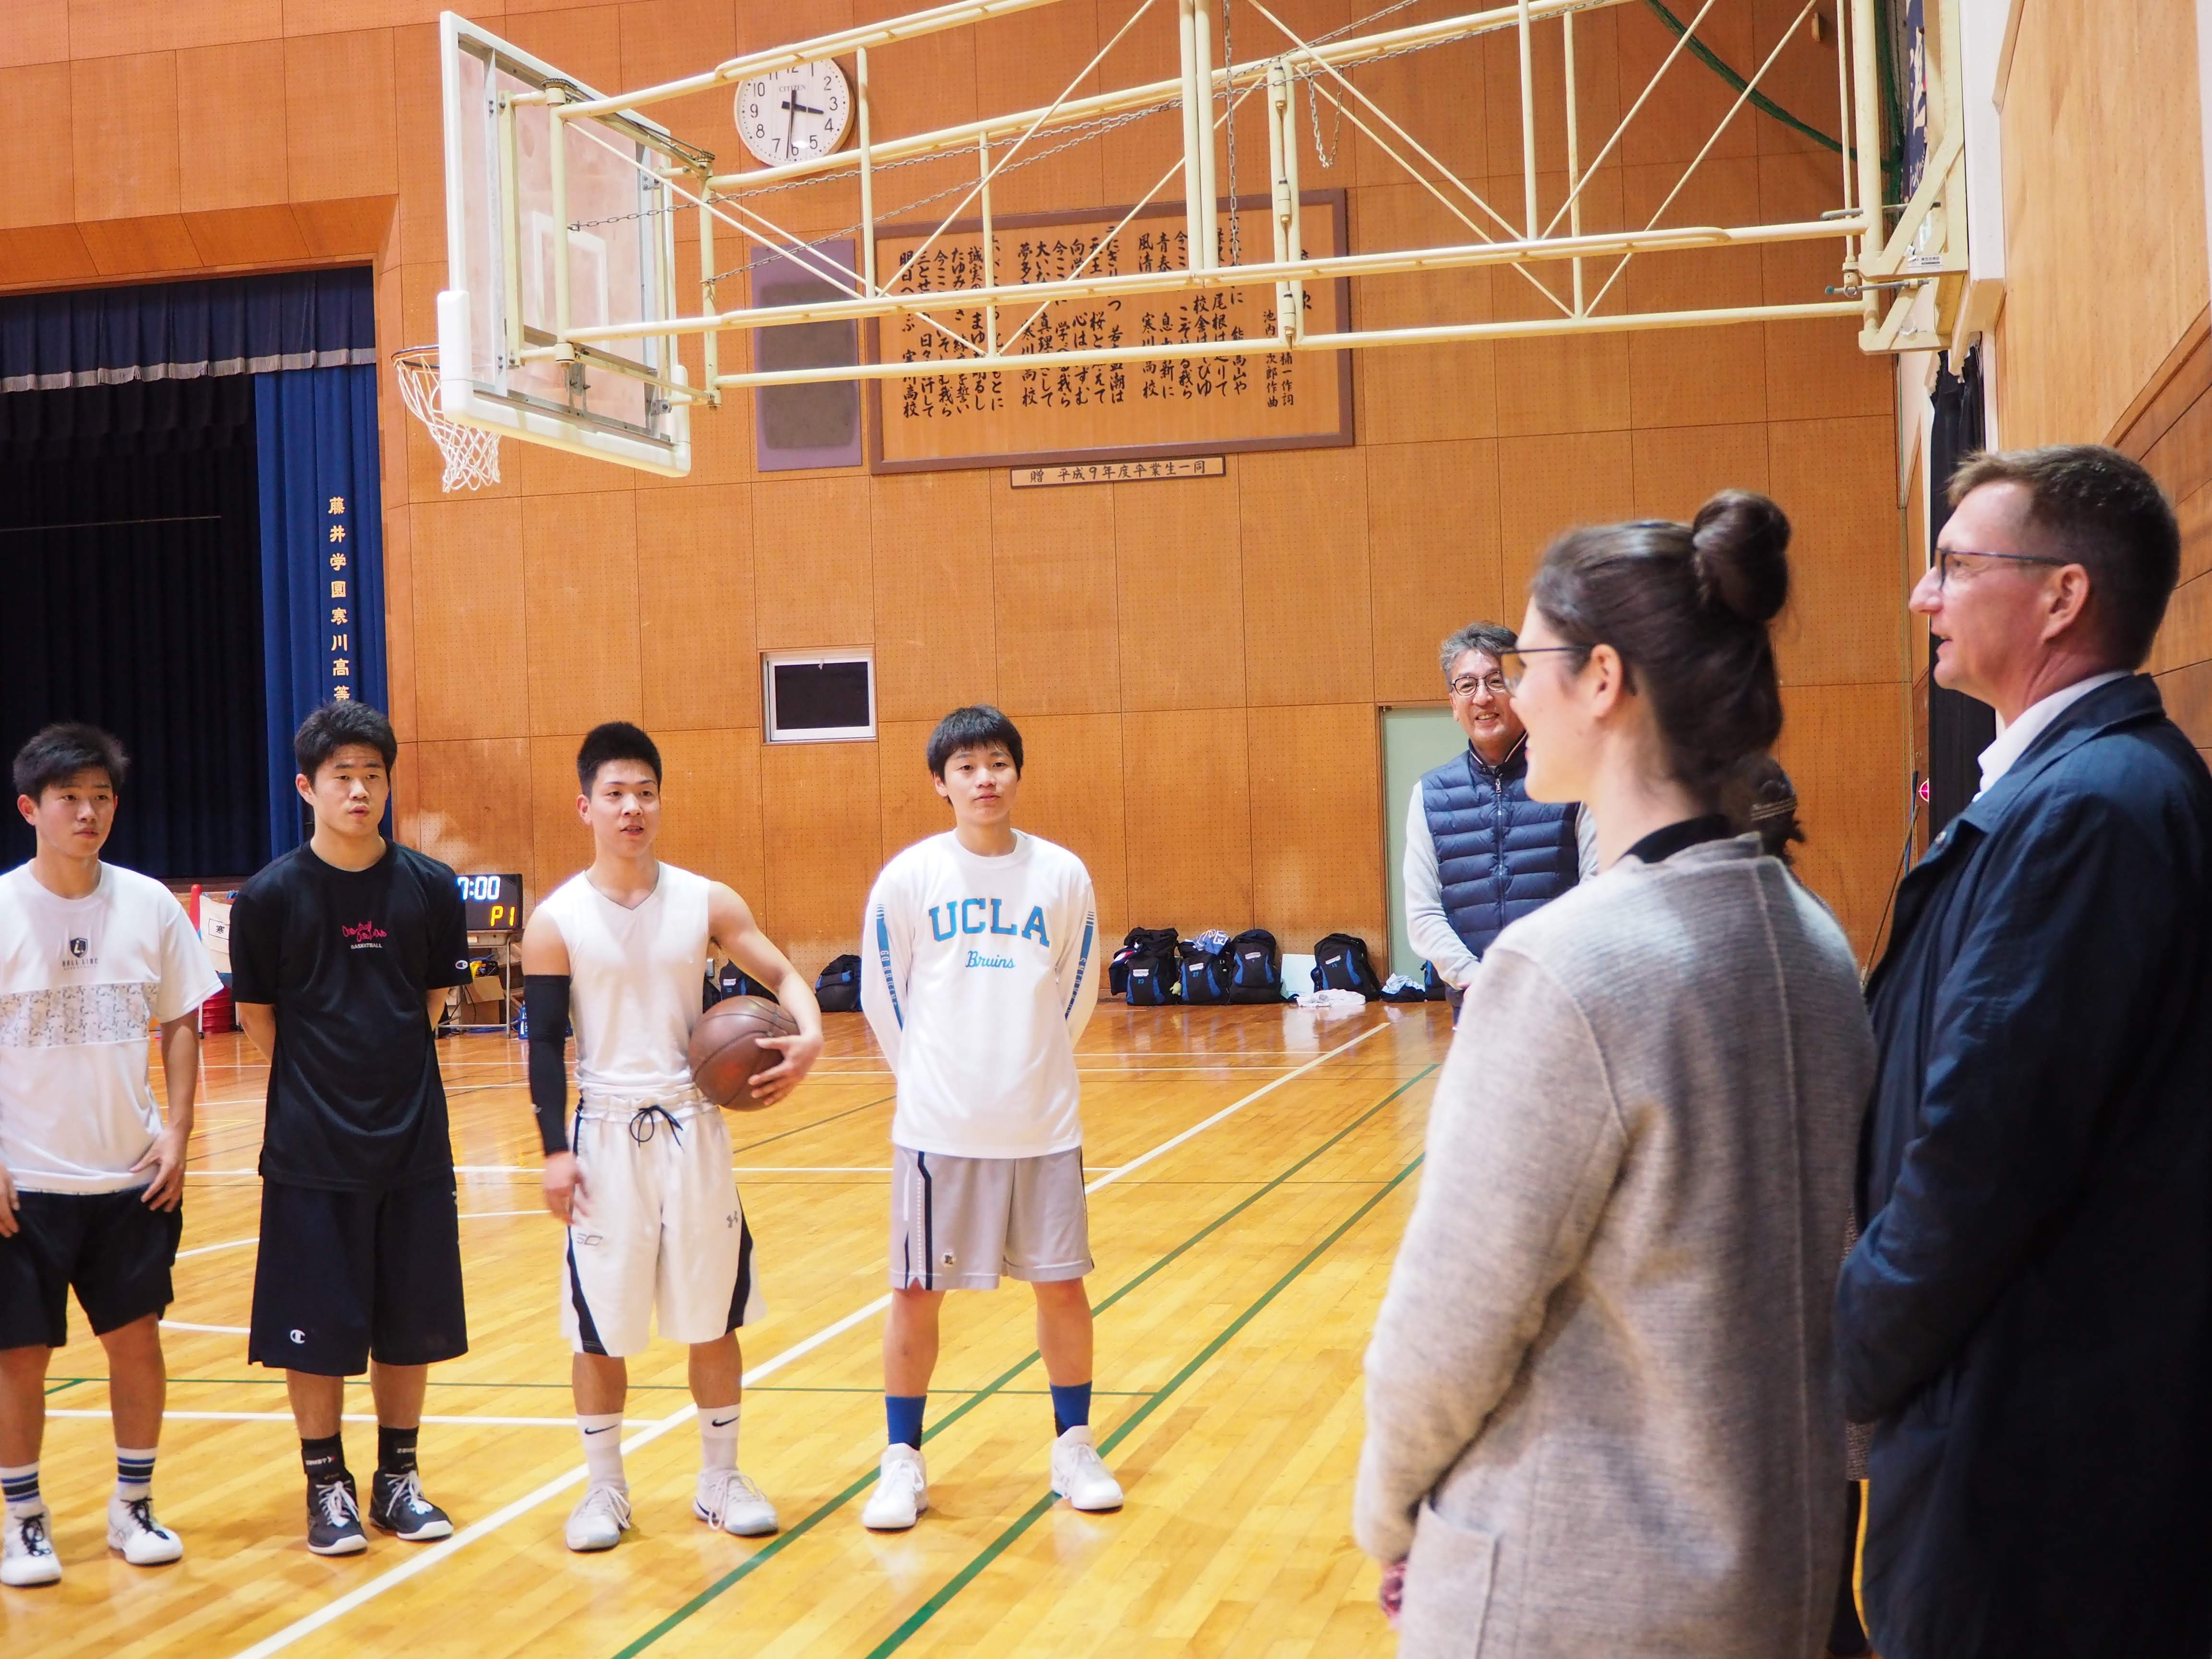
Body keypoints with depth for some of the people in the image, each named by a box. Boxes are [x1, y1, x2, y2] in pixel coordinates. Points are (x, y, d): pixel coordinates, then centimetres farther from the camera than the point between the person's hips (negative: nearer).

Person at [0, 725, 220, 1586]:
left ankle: (134, 1506, 23)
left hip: (131, 1176, 2)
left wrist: (177, 1135, -1)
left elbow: (179, 1024, 7)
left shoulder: (149, 904, -1)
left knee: (136, 1339, 8)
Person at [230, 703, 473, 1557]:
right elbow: (258, 1017, 2)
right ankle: (327, 1486, 20)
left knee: (412, 1323, 9)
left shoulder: (429, 887, -2)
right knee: (315, 1330, 4)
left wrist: (392, 1069, 5)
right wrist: (322, 1081, 6)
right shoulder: (271, 895, -8)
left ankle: (398, 1477, 25)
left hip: (414, 1141, 2)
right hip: (312, 1151, -2)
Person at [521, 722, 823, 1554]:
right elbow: (546, 1042, -3)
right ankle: (604, 1489, 20)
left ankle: (720, 1480, 23)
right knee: (599, 1325, 5)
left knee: (713, 1315, 8)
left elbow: (781, 974, 3)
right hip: (605, 1133, -1)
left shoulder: (706, 902, -1)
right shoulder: (557, 919, -4)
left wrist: (808, 1036, -18)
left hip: (692, 1127, 2)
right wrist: (555, 1150, -9)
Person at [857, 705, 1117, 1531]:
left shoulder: (1062, 874, -2)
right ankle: (903, 1462, 17)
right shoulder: (908, 877, -5)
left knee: (1062, 1284, 7)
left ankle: (1074, 1448, 23)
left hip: (1043, 1123, 1)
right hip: (937, 1124, -1)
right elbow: (882, 997, 4)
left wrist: (1031, 1067, 12)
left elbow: (1078, 993, 10)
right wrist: (928, 1075, 7)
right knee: (917, 1294, 4)